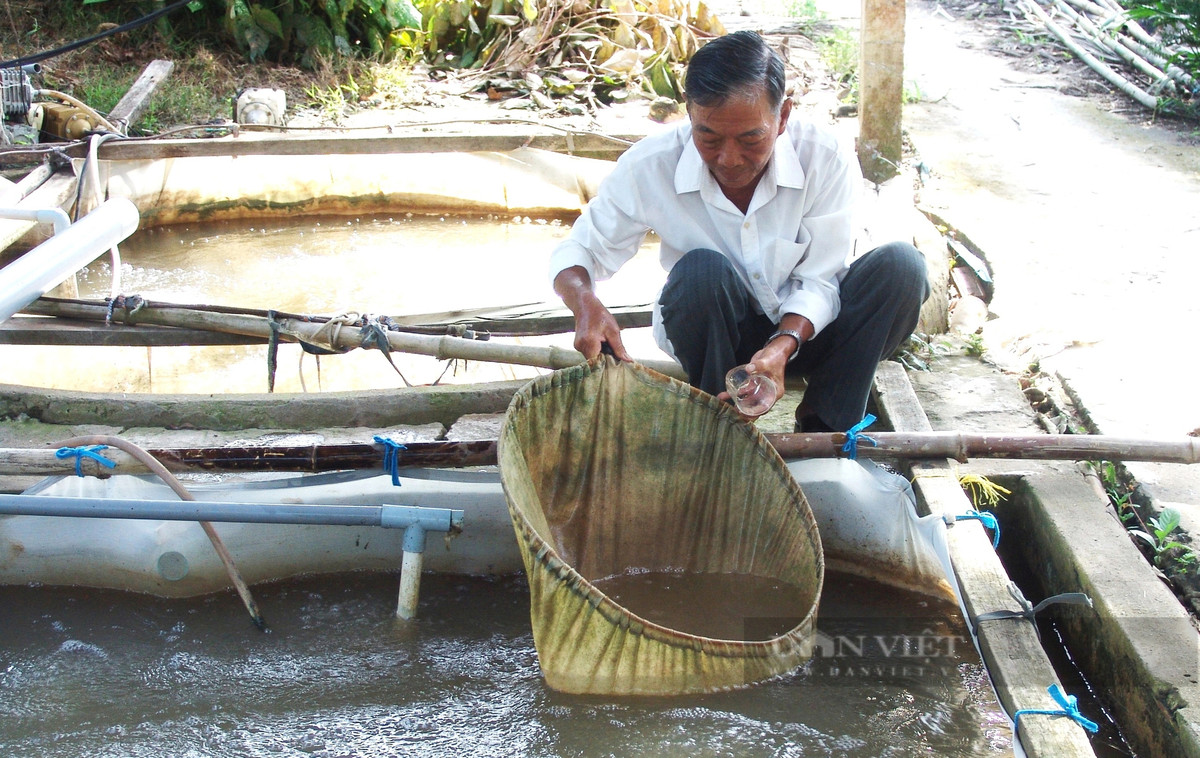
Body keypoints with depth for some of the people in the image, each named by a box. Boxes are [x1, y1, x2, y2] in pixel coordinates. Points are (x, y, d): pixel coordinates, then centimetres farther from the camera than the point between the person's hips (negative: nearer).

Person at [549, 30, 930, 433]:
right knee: (701, 269, -35)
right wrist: (586, 304, -35)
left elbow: (819, 283, -17)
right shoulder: (649, 167, -21)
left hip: (801, 330, 1)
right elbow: (580, 249, -11)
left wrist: (781, 348, -38)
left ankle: (822, 429, -14)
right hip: (712, 335, -1)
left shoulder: (828, 161, -21)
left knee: (901, 266, -25)